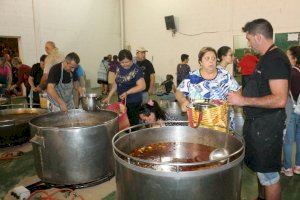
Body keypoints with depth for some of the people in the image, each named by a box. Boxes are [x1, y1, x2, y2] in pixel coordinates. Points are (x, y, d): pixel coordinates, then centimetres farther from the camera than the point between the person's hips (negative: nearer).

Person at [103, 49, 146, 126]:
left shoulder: (136, 70, -16)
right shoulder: (119, 68, 6)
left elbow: (142, 86, -22)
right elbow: (116, 83, 14)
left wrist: (127, 92, -26)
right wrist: (109, 97, 9)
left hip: (133, 102, -6)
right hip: (121, 101, 7)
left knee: (132, 124, 0)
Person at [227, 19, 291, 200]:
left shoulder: (276, 60, -18)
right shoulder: (266, 58, 13)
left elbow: (280, 100, -27)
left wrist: (244, 101, -25)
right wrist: (242, 94, 13)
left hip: (267, 125, -10)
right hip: (256, 122, 10)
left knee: (268, 174, 2)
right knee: (261, 168, 22)